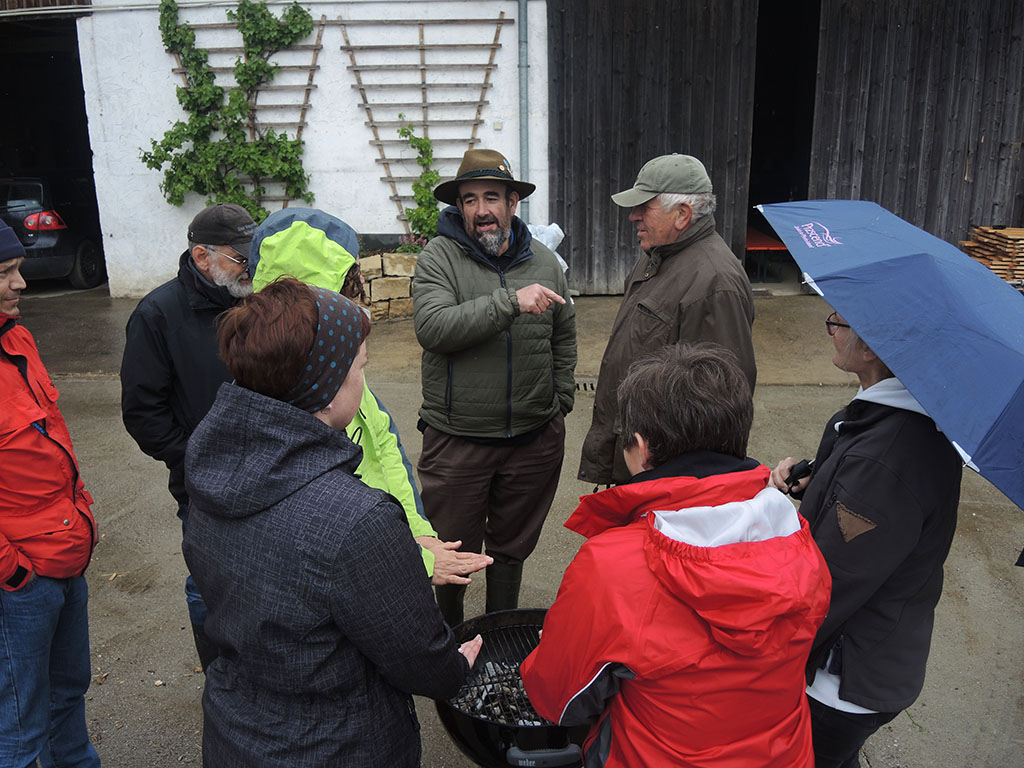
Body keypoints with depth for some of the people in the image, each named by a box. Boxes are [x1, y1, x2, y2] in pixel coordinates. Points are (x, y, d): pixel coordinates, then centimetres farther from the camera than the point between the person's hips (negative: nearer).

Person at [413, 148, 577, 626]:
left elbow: (564, 336, 19)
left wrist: (561, 399, 12)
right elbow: (432, 327, -24)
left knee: (512, 548, 19)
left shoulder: (544, 261, 7)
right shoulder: (439, 258, -6)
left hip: (534, 439, 3)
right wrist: (511, 302, -28)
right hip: (456, 439, -3)